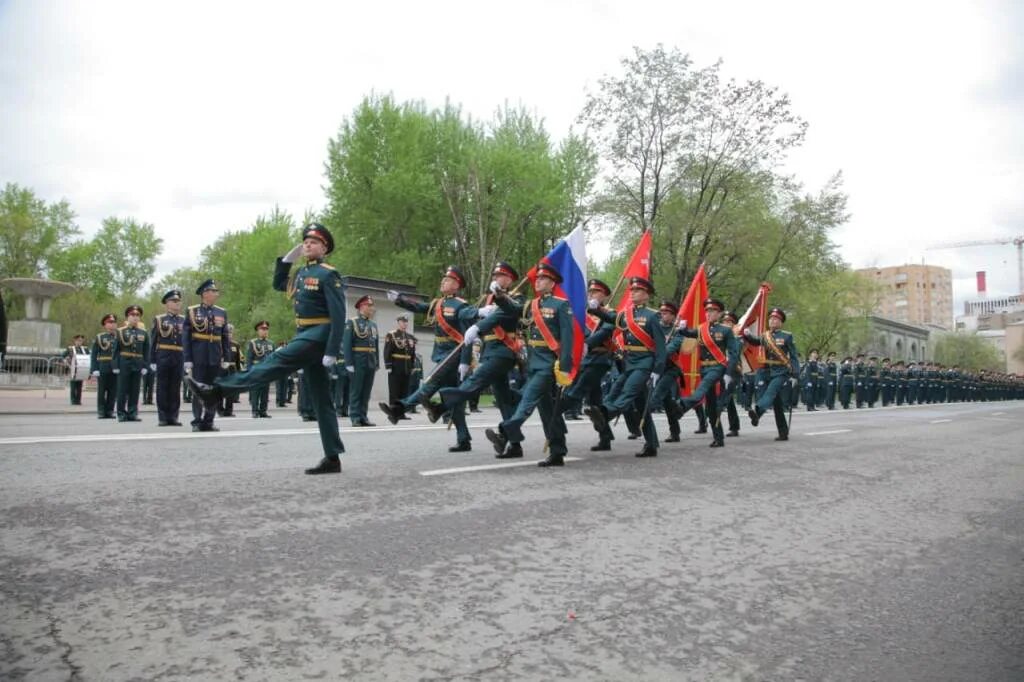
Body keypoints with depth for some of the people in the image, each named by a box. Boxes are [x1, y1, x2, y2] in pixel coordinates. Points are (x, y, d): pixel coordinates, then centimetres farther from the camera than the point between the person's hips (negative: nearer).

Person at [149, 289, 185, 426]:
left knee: (175, 389, 4)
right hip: (163, 358, -2)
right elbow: (153, 342, 3)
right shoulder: (159, 319, 5)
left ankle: (173, 417, 10)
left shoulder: (184, 320, 11)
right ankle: (162, 418, 6)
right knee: (162, 389, 1)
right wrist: (152, 361, -3)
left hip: (179, 358, 2)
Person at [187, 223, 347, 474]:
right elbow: (278, 284, 31)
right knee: (321, 400, 5)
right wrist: (288, 257, 18)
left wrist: (332, 351, -22)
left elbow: (338, 315, -15)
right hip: (307, 335, 9)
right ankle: (332, 458, 6)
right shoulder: (302, 272, 17)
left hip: (319, 335, -9)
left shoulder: (329, 274, -8)